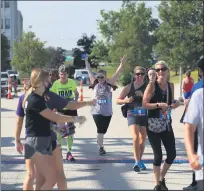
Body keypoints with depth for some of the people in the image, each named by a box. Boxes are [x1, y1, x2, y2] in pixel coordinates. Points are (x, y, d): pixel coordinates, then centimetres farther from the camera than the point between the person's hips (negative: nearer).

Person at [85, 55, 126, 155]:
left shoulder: (109, 84, -2)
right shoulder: (95, 84, 0)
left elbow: (117, 73, -10)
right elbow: (90, 72, 1)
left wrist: (122, 65, -21)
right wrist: (86, 62, -1)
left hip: (107, 112, 1)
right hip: (97, 111, -1)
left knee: (103, 130, 11)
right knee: (100, 129, -5)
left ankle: (100, 145, 30)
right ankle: (101, 147, 2)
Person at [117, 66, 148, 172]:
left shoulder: (148, 87, 3)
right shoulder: (129, 87, 3)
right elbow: (118, 100, 7)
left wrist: (144, 96, -18)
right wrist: (126, 100, -12)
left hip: (145, 115, 2)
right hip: (133, 115, -2)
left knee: (142, 139, 10)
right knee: (136, 137, -19)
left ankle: (139, 161, 26)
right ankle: (137, 162, -19)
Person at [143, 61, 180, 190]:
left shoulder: (171, 85, 6)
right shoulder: (152, 85, -10)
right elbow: (144, 104, -14)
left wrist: (175, 104, -4)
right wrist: (158, 105, -26)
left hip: (167, 124, 5)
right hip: (154, 124, -5)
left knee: (172, 154, 5)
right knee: (158, 155, -3)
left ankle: (162, 179, 28)